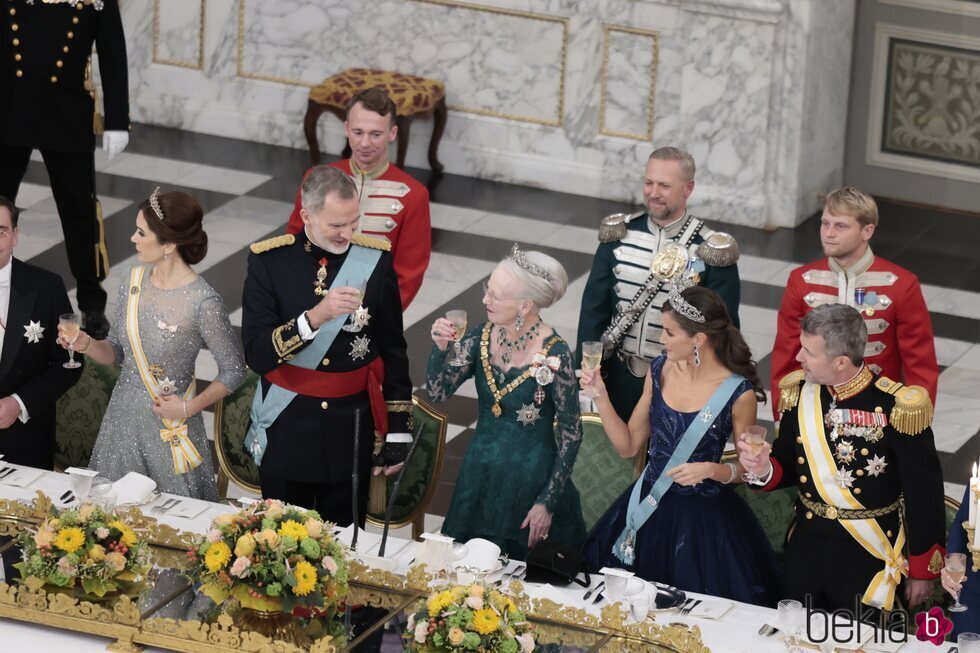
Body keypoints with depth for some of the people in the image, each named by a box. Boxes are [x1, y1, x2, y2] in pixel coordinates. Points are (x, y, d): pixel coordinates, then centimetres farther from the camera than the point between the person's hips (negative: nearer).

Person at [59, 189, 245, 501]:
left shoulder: (203, 302, -20)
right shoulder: (133, 281, -2)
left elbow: (233, 371, -9)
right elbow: (116, 352, 8)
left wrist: (190, 408, -15)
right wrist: (86, 344, -11)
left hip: (170, 425, -6)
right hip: (123, 416, 6)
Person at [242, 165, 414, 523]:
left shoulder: (375, 259, -5)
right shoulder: (269, 262, -10)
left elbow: (393, 352, 3)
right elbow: (257, 356, -18)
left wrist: (398, 431, 2)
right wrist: (315, 316, -32)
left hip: (352, 430, 1)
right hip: (286, 433, -1)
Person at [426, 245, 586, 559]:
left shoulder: (554, 355, -19)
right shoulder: (481, 336, -5)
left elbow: (571, 433, -13)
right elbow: (438, 392, -3)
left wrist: (548, 503, -13)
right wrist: (440, 348, -22)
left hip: (531, 479, -5)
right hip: (480, 475, 5)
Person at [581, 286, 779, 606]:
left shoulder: (738, 393, -16)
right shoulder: (659, 370, -1)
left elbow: (747, 468, -4)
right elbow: (628, 445, 5)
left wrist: (711, 470, -23)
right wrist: (601, 397, -6)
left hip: (703, 517, -4)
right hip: (648, 509, 5)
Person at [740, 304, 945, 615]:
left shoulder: (896, 408, -20)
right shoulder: (799, 394, -4)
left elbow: (924, 495, -12)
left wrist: (922, 571, -6)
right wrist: (765, 469, -13)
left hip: (867, 559, -5)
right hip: (806, 550, 5)